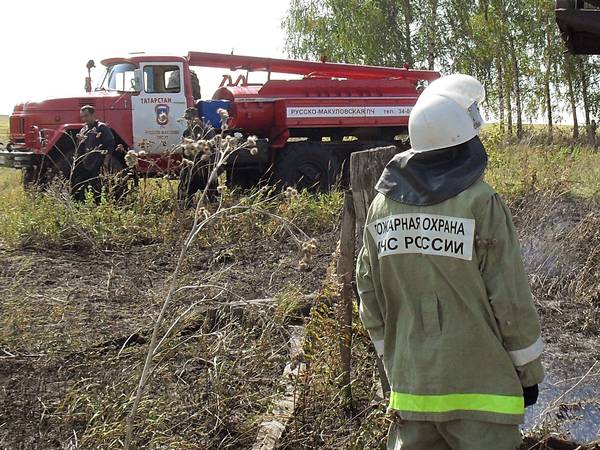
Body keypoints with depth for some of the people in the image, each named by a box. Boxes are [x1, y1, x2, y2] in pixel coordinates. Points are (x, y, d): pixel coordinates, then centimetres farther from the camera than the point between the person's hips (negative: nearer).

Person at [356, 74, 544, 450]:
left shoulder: (381, 207, 2)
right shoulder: (481, 203, -14)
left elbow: (371, 300, 8)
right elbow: (511, 300, -11)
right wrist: (529, 372, 3)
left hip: (410, 386, 5)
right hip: (478, 388, -5)